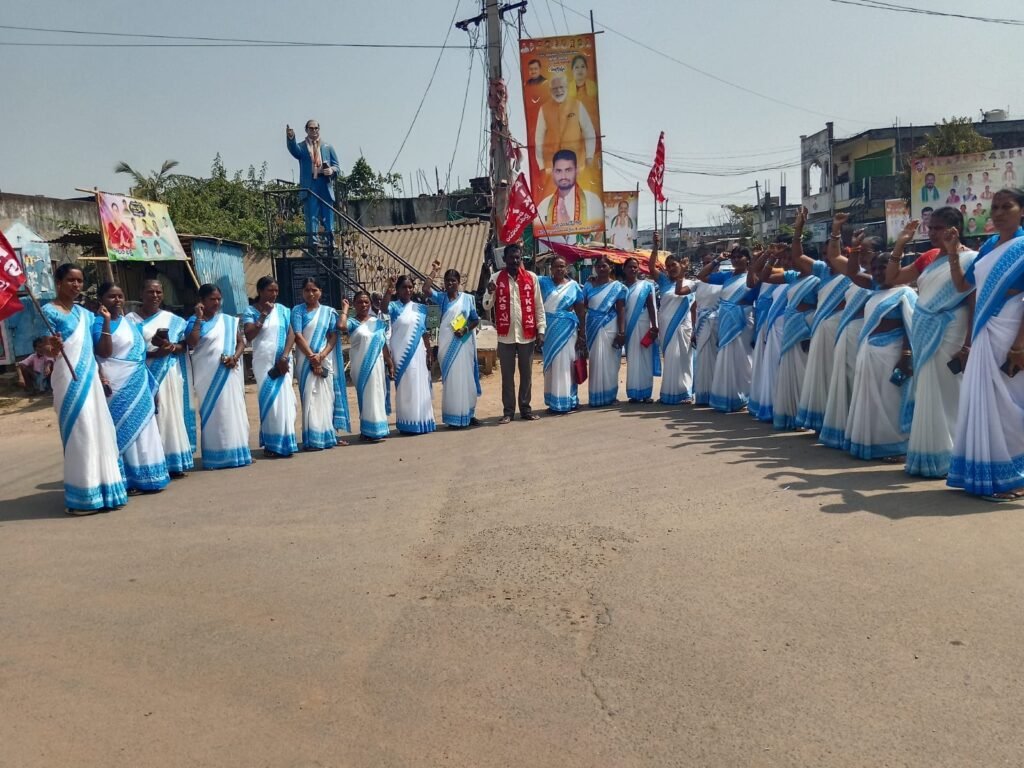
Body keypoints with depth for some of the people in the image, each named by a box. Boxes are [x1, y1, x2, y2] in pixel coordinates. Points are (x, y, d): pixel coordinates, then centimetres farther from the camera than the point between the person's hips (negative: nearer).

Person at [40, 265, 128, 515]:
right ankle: (81, 498, -2)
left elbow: (105, 350, 15)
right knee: (80, 435, -8)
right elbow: (47, 350, -10)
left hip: (91, 378, 7)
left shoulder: (84, 313, 17)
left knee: (99, 433, 8)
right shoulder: (49, 311, -3)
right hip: (70, 380, -7)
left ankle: (102, 490, 16)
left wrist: (106, 320, 7)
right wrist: (52, 348, -32)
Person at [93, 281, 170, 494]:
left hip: (138, 385, 8)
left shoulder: (129, 322, 17)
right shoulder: (98, 323, -8)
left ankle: (143, 478, 16)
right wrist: (106, 320, -24)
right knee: (124, 431, -7)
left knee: (141, 430, 10)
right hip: (118, 387, -8)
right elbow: (104, 352, -23)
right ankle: (126, 481, -2)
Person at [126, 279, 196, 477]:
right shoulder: (131, 319, 3)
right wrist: (152, 353, -18)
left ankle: (174, 463, 8)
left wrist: (170, 347, -13)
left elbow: (183, 346, 8)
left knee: (171, 416, 3)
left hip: (168, 376, 3)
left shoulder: (172, 320, 12)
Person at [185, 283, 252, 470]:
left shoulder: (229, 320, 12)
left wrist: (235, 357, -9)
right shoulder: (195, 322, 0)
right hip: (209, 375, -4)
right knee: (213, 413, -2)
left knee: (234, 411, 7)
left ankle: (237, 452, 14)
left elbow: (241, 342, 10)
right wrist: (199, 319, -13)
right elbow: (191, 344, -16)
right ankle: (216, 456, 1)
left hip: (230, 372, 4)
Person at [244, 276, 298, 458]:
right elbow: (249, 336, -10)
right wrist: (263, 315, -12)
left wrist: (284, 357, -10)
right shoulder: (250, 311, 1)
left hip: (282, 361, 2)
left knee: (284, 399, 1)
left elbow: (291, 334, 2)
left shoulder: (282, 310, 8)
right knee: (269, 400, -3)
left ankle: (284, 442, 8)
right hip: (263, 362, -2)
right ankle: (271, 444, 3)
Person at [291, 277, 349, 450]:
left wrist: (321, 356, -11)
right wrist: (312, 357, -14)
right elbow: (298, 336, -5)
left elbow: (334, 336, 4)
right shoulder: (298, 310, 3)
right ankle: (312, 439, -6)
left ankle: (328, 435, 12)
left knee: (327, 396, 4)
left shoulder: (329, 311, 10)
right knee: (310, 396, -6)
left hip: (325, 359, 2)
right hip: (306, 359, -2)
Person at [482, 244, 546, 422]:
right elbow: (486, 306, 1)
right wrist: (490, 293, -19)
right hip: (506, 335, 0)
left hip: (527, 335, 1)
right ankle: (508, 411, 13)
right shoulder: (496, 278, 1)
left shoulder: (531, 278, 2)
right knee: (507, 375, 6)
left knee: (526, 374, 9)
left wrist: (541, 331, 0)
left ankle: (526, 409, 19)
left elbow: (539, 306, 5)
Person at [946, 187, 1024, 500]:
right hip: (984, 334, 7)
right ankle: (986, 473, 19)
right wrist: (952, 253, 7)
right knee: (983, 402, 10)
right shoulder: (989, 246, 14)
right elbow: (962, 285, 19)